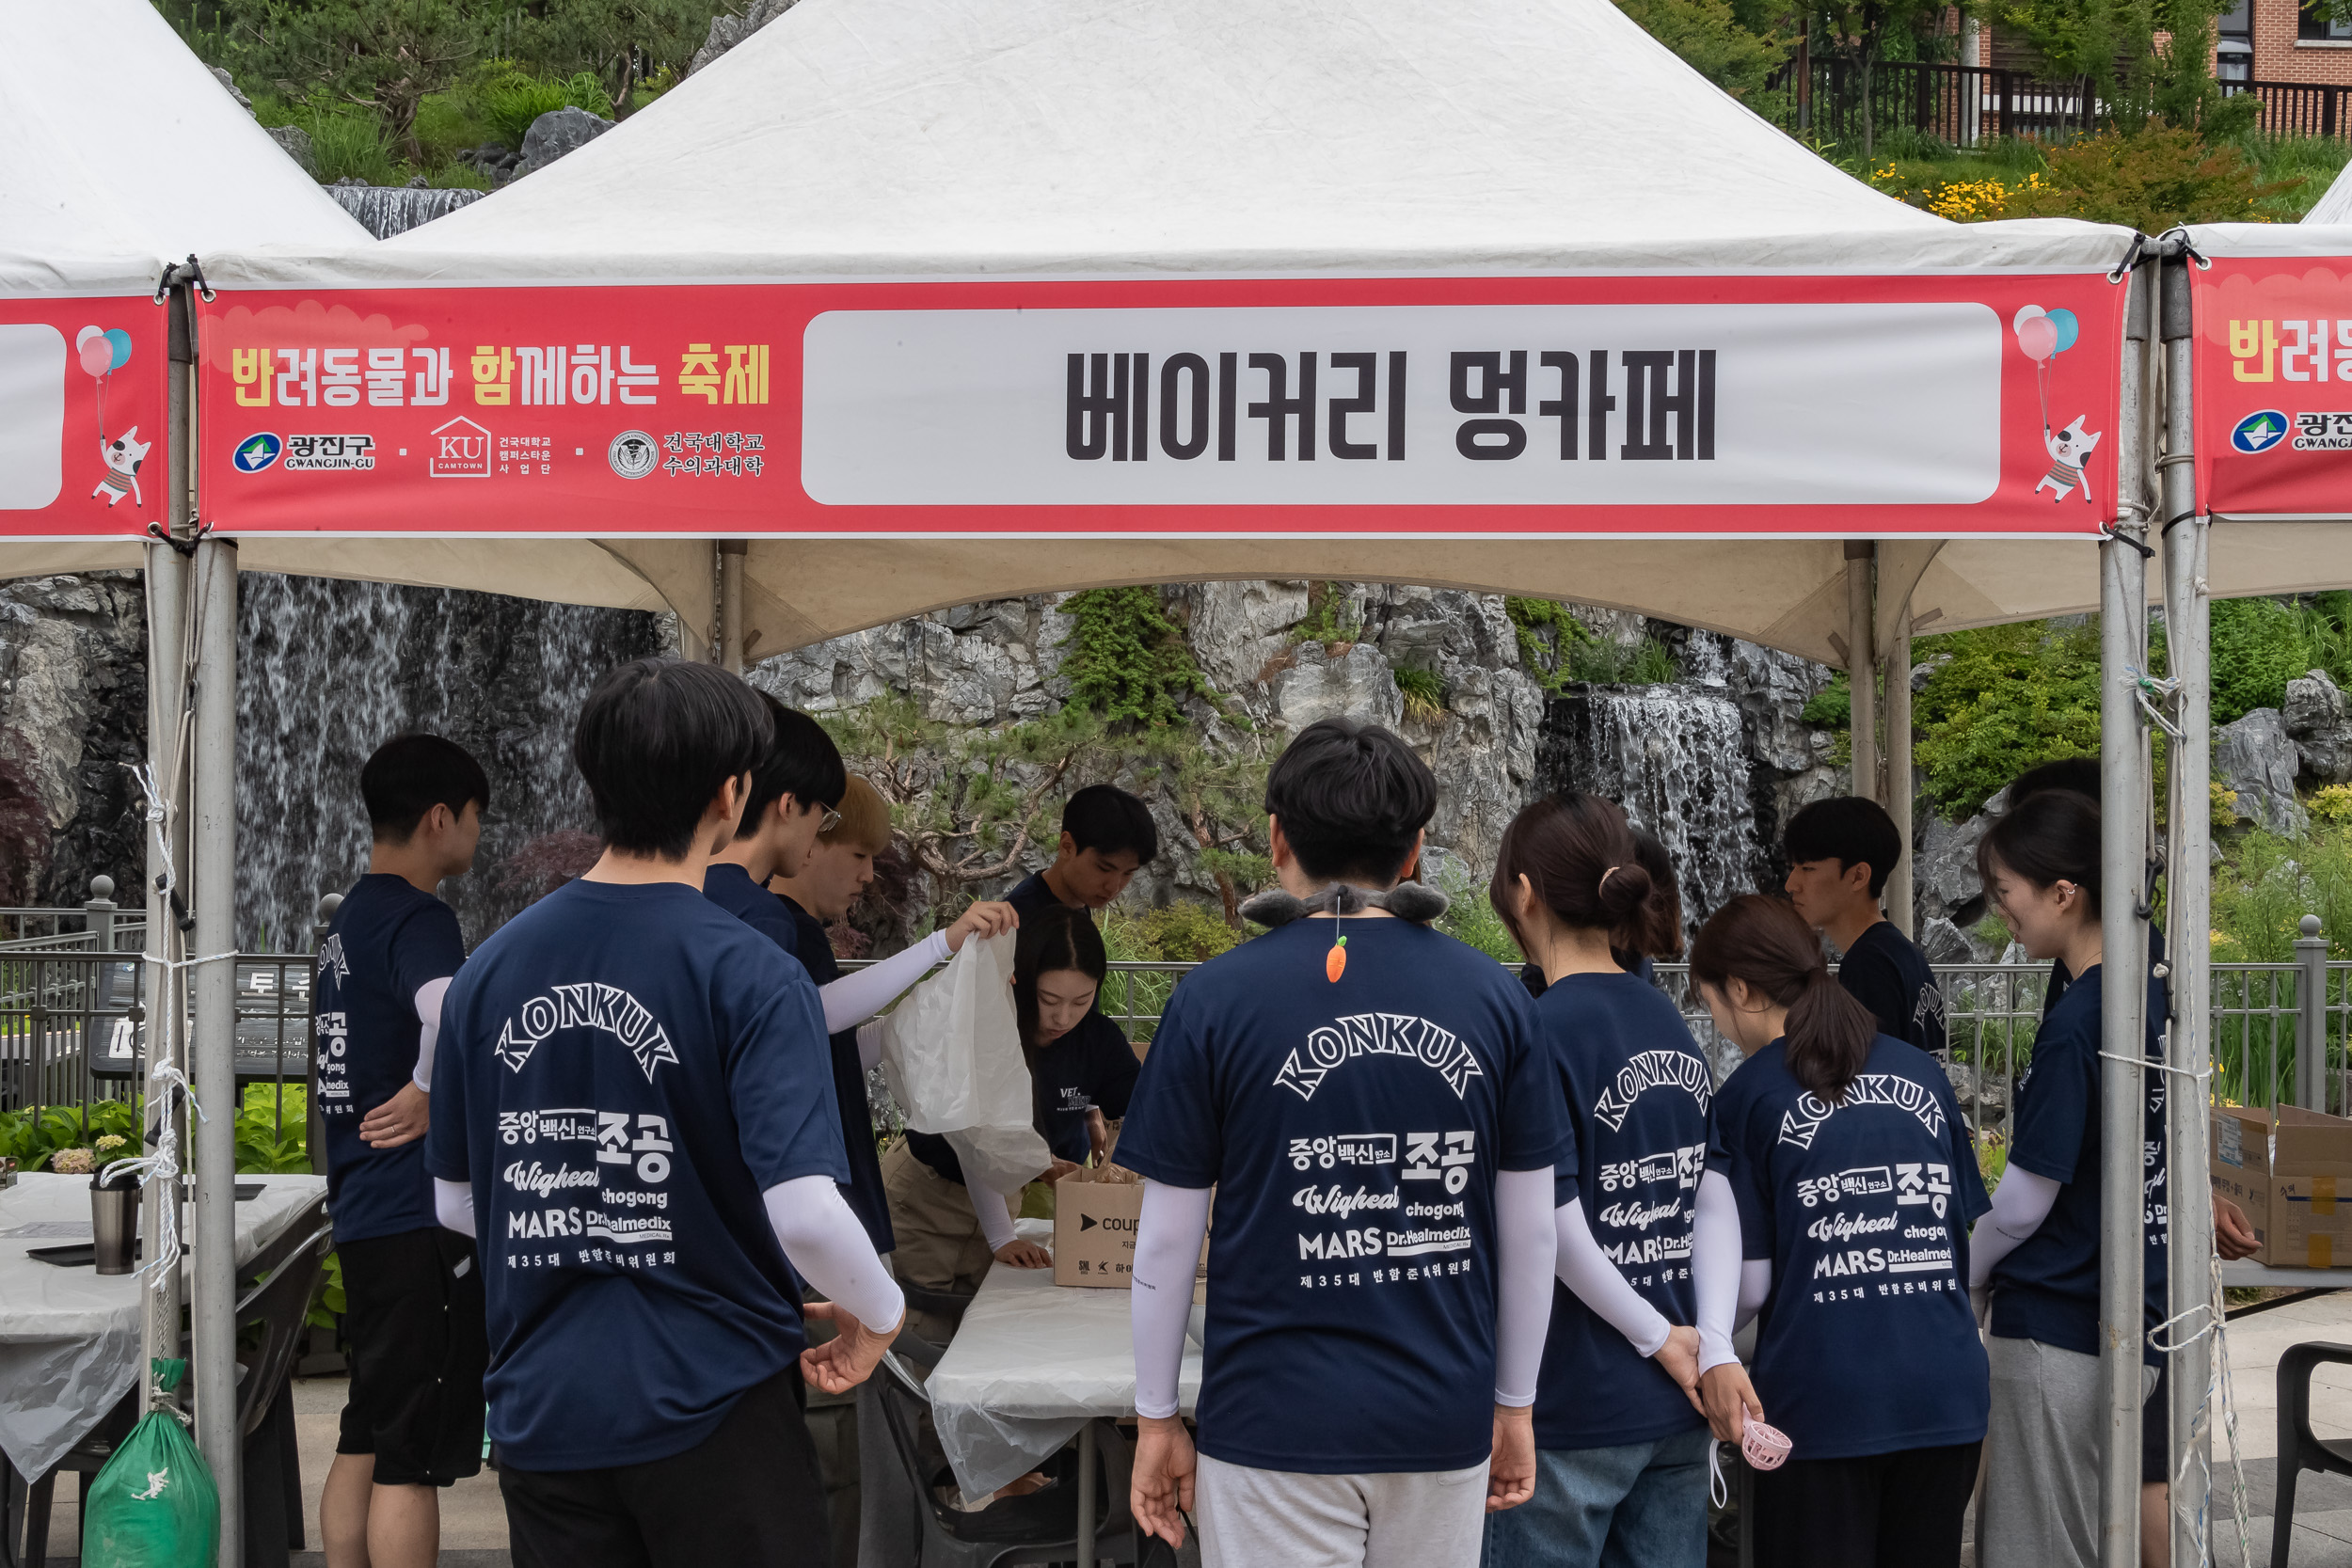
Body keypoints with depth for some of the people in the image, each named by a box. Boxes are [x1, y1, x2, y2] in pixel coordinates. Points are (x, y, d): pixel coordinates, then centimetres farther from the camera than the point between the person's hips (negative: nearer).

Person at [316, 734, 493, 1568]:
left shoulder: (352, 916, 16)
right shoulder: (416, 919, -15)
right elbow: (457, 1013, -35)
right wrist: (430, 1096, -20)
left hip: (363, 1212, 10)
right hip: (421, 1216, -10)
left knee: (366, 1437, 14)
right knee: (414, 1456, -7)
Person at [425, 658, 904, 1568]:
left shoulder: (490, 969, 1)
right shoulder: (750, 978, -15)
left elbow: (455, 1202, 9)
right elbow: (803, 1211, -23)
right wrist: (879, 1315, -4)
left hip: (541, 1413, 5)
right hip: (712, 1403, -4)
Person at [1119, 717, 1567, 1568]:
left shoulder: (1215, 1001, -6)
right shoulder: (1493, 996, 0)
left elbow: (1168, 1239, -3)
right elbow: (1529, 1231, 5)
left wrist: (1156, 1418, 7)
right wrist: (1514, 1405, 15)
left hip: (1275, 1425, -2)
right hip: (1443, 1424, 3)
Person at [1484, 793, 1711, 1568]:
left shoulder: (1537, 1032, -14)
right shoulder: (1670, 1021, 9)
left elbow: (1555, 1223, -18)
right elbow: (1707, 1198, 12)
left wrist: (1659, 1337, -9)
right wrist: (1688, 1336, 10)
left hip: (1573, 1413, -7)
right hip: (1675, 1408, 7)